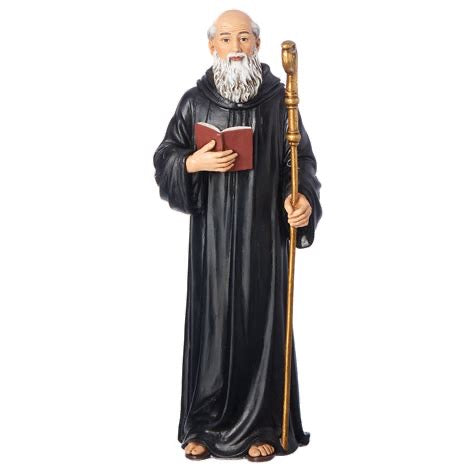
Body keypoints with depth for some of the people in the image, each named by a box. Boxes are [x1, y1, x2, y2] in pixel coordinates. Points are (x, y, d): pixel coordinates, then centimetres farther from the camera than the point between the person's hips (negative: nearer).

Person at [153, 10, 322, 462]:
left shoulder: (279, 99, 0)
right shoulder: (195, 101, 3)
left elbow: (301, 160, 0)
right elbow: (164, 159, 7)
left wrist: (303, 198, -19)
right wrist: (193, 163, -14)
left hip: (263, 235, 0)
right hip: (211, 234, 1)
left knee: (261, 322, 4)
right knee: (210, 321, 4)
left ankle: (261, 426, 16)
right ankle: (203, 425, 16)